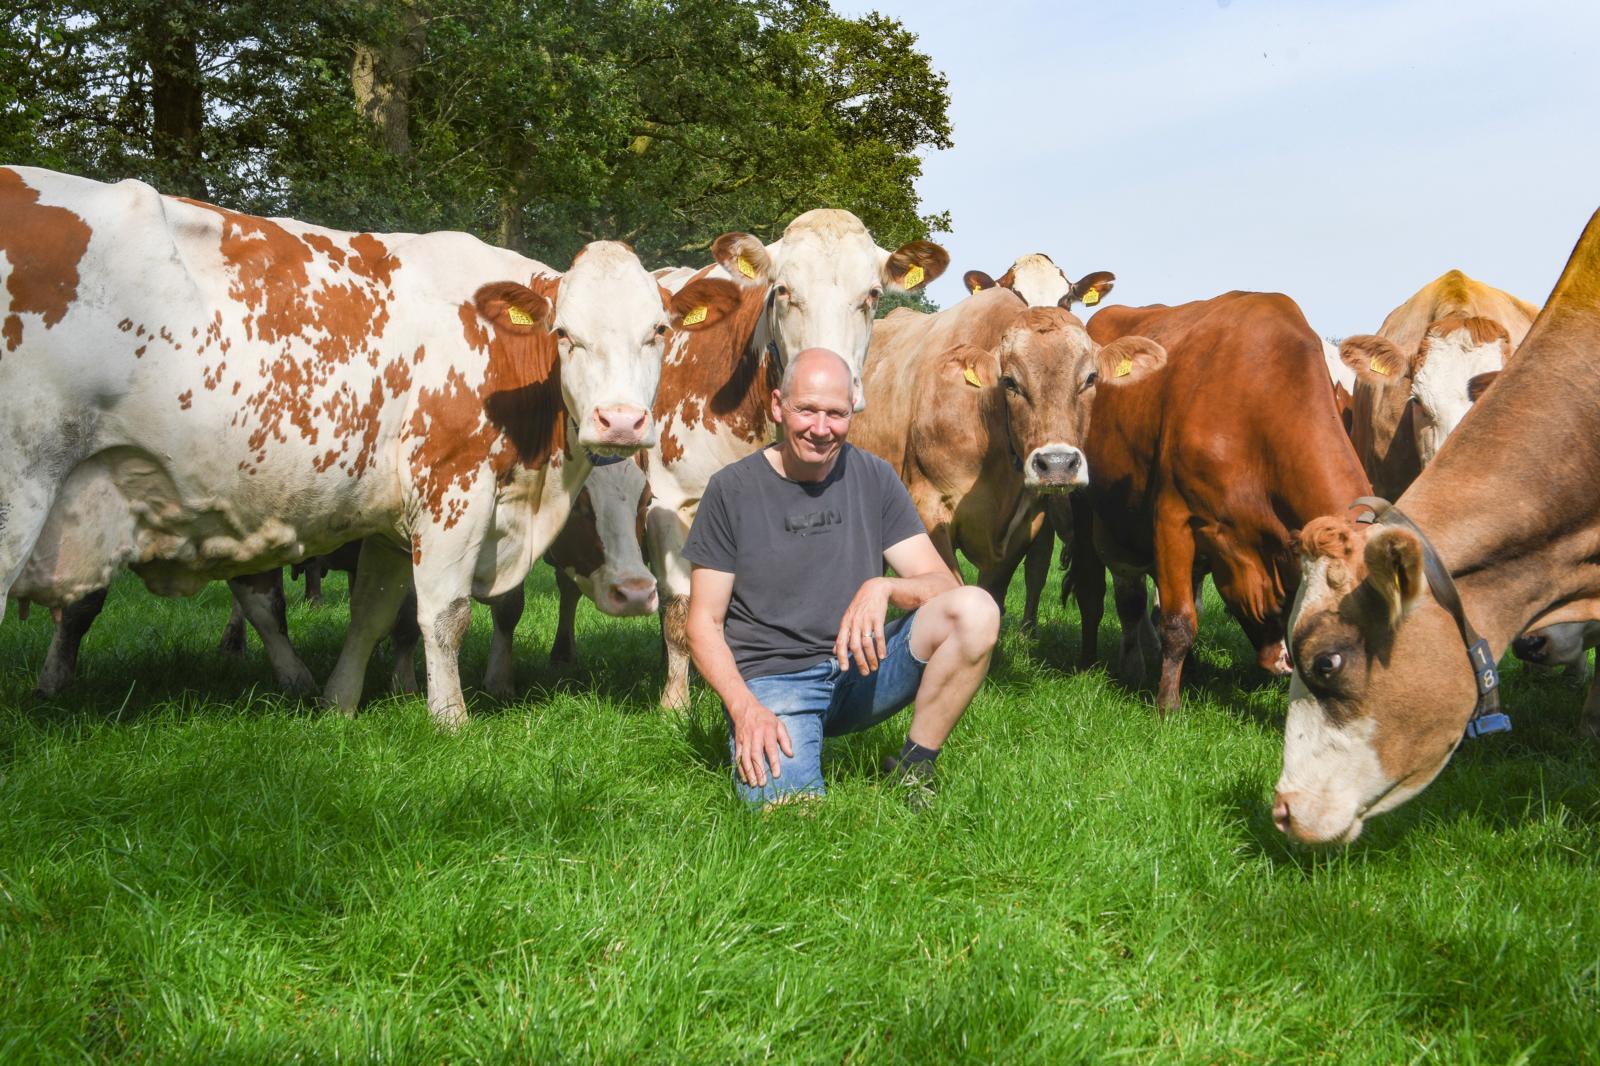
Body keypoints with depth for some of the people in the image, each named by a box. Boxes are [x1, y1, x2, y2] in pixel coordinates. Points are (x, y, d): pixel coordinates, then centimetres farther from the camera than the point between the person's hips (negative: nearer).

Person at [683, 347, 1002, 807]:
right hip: (772, 681, -3)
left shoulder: (873, 477, 4)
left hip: (861, 670, 3)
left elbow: (943, 583, -1)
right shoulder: (733, 489, -2)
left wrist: (884, 588, -24)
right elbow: (704, 622, -1)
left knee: (975, 610, -22)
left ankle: (912, 772, -7)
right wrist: (744, 708, -18)